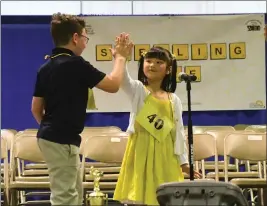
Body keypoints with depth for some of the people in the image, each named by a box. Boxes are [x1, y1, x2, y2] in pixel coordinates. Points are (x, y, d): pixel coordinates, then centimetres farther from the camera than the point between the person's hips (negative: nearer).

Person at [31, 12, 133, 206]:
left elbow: (36, 108, 14)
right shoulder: (76, 64, -16)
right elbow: (113, 85, -9)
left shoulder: (45, 67, 9)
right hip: (62, 140, -9)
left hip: (50, 136, 9)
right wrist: (120, 57, 4)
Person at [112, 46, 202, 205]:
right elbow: (123, 78, -20)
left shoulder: (174, 100, 9)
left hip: (165, 155, 3)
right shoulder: (137, 90, 2)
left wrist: (184, 161, 8)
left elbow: (179, 132, 11)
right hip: (141, 151, -3)